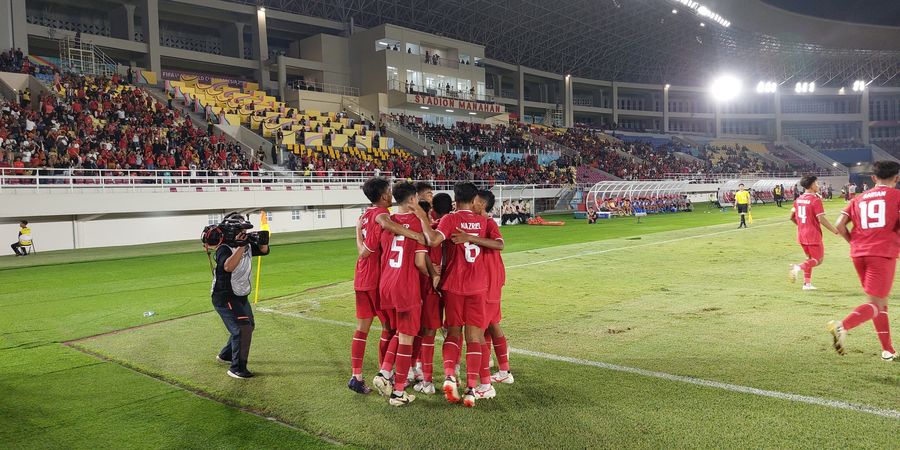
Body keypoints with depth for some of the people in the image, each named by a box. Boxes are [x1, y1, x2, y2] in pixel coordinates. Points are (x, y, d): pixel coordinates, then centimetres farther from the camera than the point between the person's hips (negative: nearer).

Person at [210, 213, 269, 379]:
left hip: (241, 297, 9)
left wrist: (263, 241, -17)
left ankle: (226, 355, 42)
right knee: (242, 328, -19)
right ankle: (237, 368, -10)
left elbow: (264, 251, 5)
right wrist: (240, 246, -45)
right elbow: (228, 267, -41)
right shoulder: (224, 249, -23)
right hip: (224, 298, -9)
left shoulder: (247, 245, 1)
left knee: (248, 327, 22)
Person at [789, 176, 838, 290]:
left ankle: (807, 283, 19)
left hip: (801, 235, 7)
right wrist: (835, 231, -11)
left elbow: (792, 217, 11)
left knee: (810, 258, 21)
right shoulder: (816, 200, -15)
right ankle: (799, 267, -20)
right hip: (813, 235, -7)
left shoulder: (799, 199, 7)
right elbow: (822, 219, -19)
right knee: (819, 259, 4)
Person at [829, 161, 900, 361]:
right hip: (883, 253, -5)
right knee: (876, 304, -5)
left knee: (881, 301, 18)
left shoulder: (859, 198, 14)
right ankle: (842, 326, -31)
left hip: (859, 254, 5)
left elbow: (840, 225, 4)